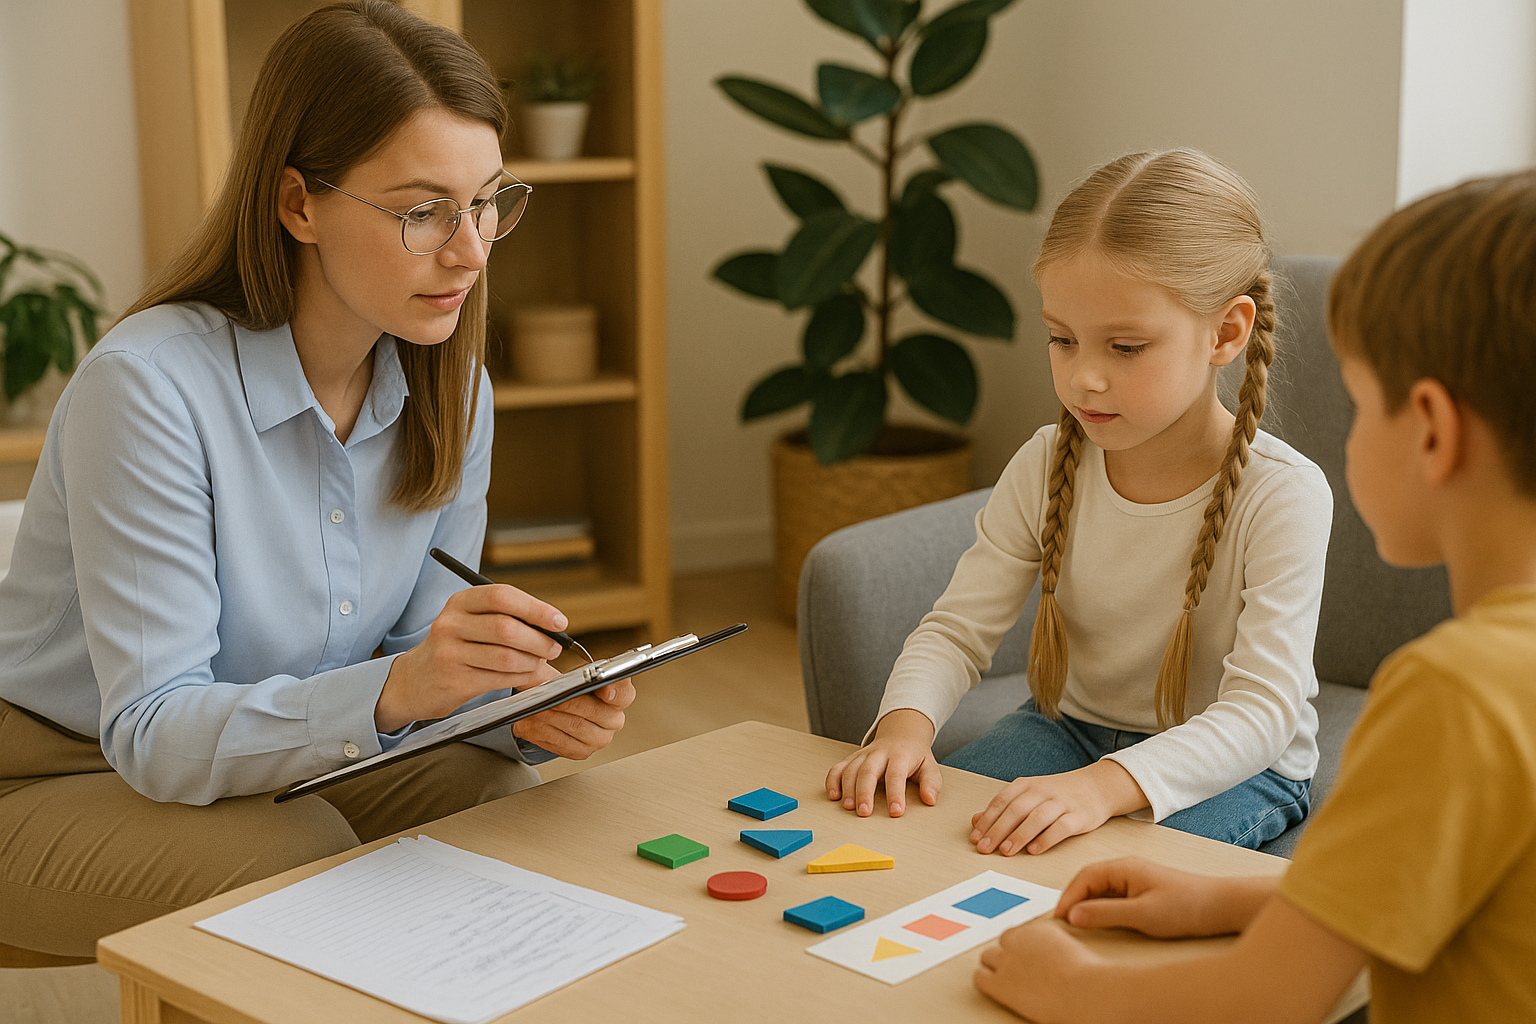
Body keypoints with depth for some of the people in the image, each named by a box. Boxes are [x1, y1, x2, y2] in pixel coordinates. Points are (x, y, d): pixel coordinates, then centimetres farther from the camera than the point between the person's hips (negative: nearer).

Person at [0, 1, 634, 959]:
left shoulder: (452, 390, -7)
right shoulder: (150, 386, -28)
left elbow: (421, 661, -1)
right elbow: (154, 732, -29)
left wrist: (523, 700, -25)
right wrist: (392, 687, -45)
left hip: (287, 763, 6)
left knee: (509, 805, -18)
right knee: (310, 867, -31)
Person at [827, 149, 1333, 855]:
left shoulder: (1282, 494, -23)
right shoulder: (1046, 467, -8)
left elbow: (1261, 710, -29)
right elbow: (958, 628, -5)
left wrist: (1105, 785, -46)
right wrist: (906, 721, -30)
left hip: (1231, 766, -4)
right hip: (1071, 724, 4)